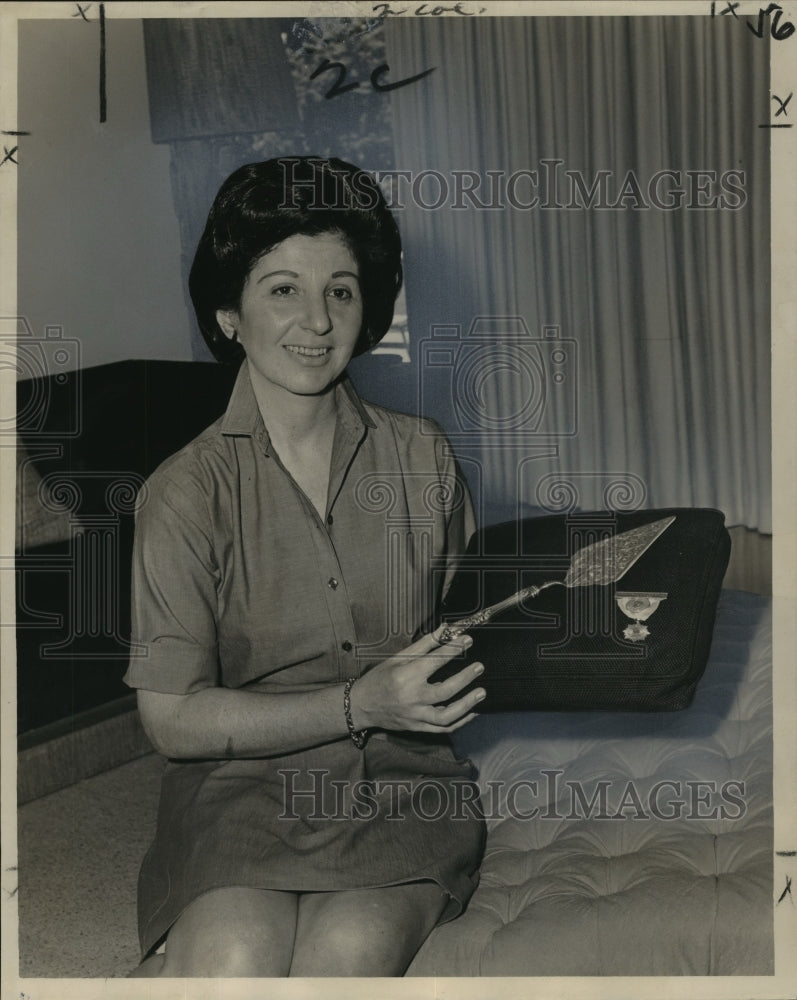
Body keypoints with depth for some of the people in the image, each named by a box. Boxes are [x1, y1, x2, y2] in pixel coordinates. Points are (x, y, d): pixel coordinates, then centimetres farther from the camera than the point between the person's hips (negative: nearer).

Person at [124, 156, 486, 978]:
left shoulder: (420, 456, 5)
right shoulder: (187, 490, -5)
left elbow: (468, 625, 15)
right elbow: (172, 720, -6)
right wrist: (360, 705, -15)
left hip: (401, 785, 3)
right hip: (242, 784, -2)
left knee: (346, 954, -26)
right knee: (236, 959, -29)